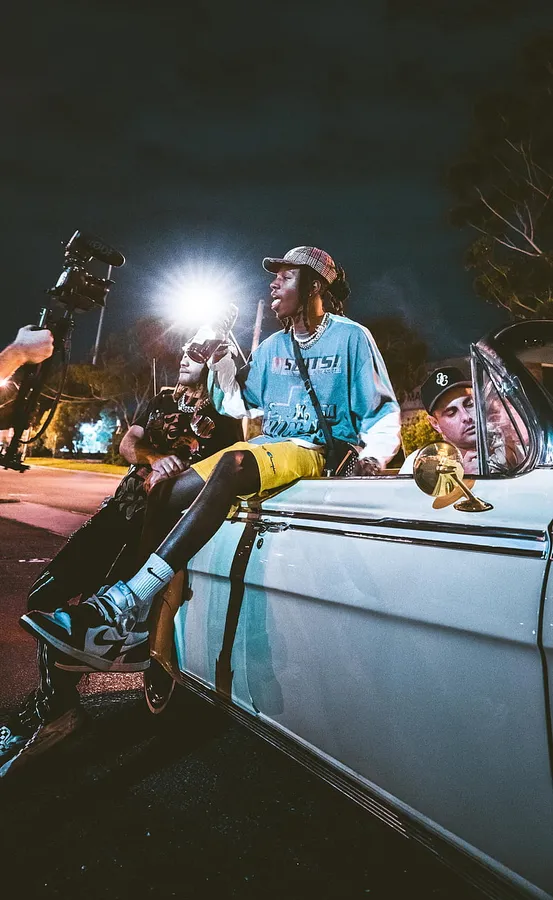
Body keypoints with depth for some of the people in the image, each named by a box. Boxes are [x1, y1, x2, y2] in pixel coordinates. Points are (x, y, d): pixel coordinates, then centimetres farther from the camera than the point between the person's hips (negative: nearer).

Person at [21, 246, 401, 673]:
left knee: (234, 462, -38)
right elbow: (240, 406, 22)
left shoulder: (351, 337, 3)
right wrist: (222, 363, 7)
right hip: (268, 445, 7)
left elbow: (383, 410, 2)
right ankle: (139, 629, -17)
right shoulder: (272, 347, 19)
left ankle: (125, 602, -40)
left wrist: (374, 454, -17)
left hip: (319, 451, -6)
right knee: (170, 493, -16)